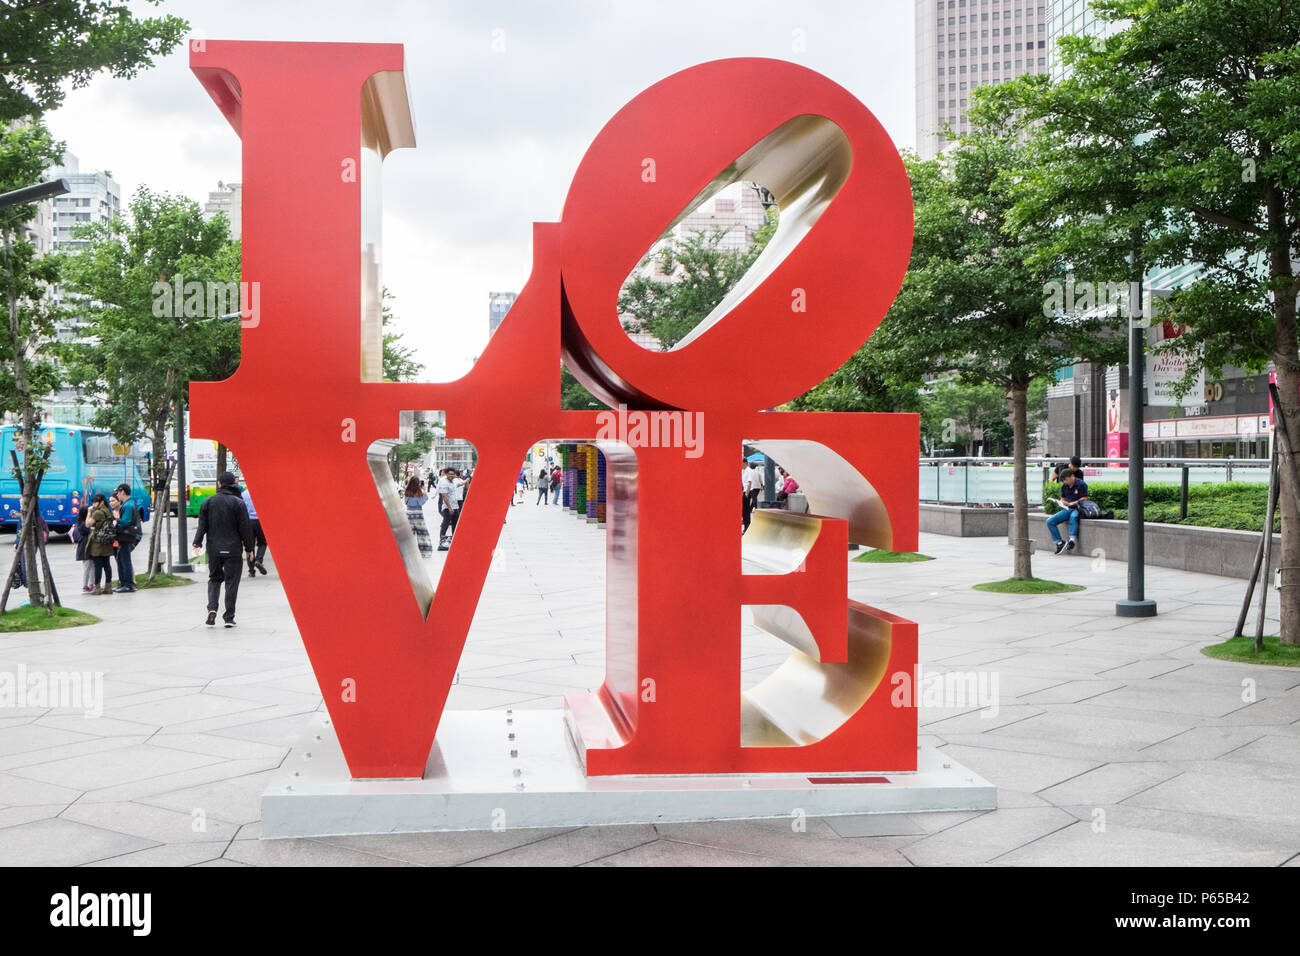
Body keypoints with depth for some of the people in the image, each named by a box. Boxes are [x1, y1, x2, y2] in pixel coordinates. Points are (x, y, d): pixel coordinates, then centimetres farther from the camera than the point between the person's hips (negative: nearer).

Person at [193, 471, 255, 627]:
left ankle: (212, 608, -4)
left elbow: (202, 525, 1)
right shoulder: (238, 502, -5)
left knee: (214, 579, 18)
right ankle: (229, 617, 2)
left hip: (213, 550, 3)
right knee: (231, 581, 3)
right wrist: (249, 548, 2)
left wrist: (197, 543, 5)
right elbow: (245, 528, -5)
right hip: (232, 550, -3)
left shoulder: (208, 501, 4)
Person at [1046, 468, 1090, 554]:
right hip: (1067, 509, 6)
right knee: (1050, 521, -12)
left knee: (1073, 517, -43)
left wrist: (1072, 503, -20)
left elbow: (1084, 499, -11)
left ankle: (1072, 540, -44)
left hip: (1077, 509, -6)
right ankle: (1059, 542, -11)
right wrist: (1062, 502, -3)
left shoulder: (1081, 484, -7)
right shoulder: (1064, 486, 11)